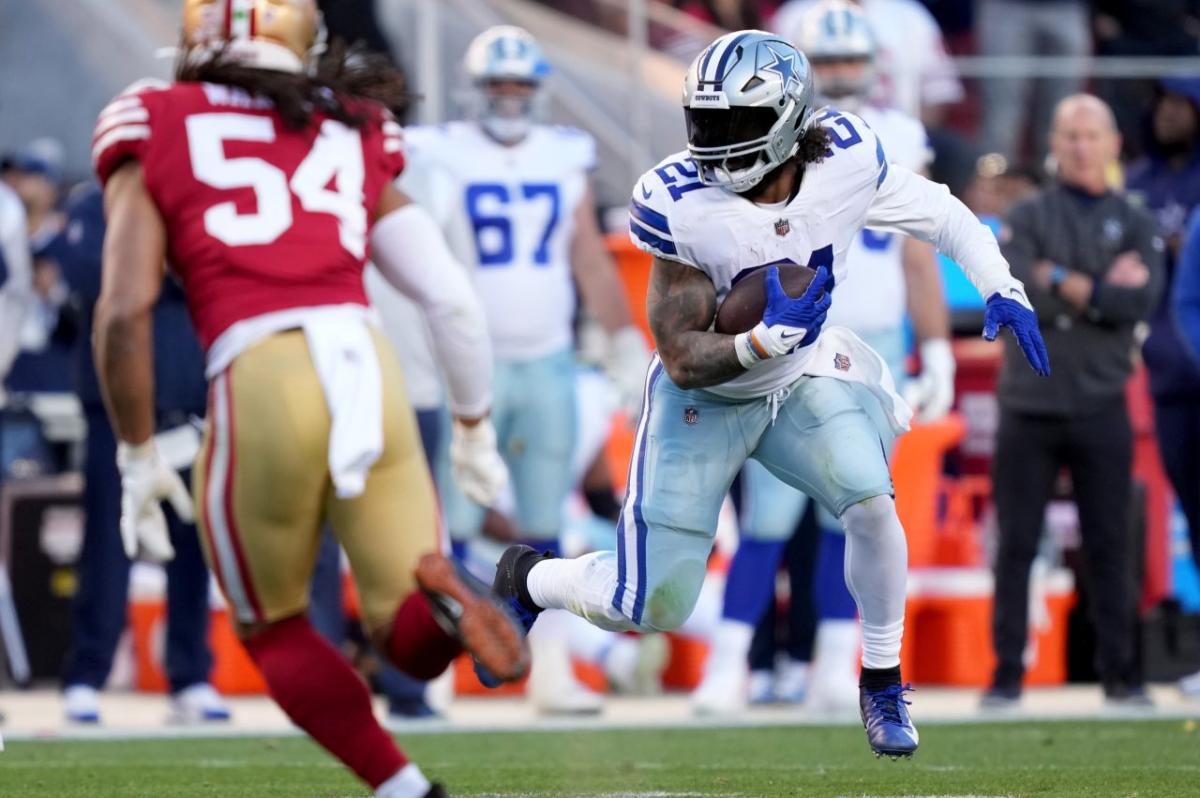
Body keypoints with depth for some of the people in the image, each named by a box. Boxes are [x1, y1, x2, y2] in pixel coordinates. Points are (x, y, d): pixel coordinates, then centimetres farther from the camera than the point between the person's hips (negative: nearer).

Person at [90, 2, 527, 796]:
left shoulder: (154, 131, 12)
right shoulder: (355, 139, 22)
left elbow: (125, 313, 1)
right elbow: (453, 299, 18)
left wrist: (139, 458, 10)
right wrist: (475, 432, 32)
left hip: (260, 386, -2)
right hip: (370, 368, 2)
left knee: (275, 630, 21)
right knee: (416, 640, 9)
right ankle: (446, 600, -26)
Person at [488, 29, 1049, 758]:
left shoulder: (846, 162, -21)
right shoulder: (682, 207, -29)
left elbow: (941, 214, -2)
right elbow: (682, 360, -25)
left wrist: (1002, 289, -17)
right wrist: (764, 341, -43)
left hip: (799, 382, 3)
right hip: (704, 398, -3)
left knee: (871, 503, -24)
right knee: (653, 610, -1)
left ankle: (883, 684, -1)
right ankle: (529, 580, 32)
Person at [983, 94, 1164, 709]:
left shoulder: (1136, 225, 9)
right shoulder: (1026, 219, 7)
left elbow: (1141, 300, -8)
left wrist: (1061, 282, -10)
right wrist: (1103, 291, -10)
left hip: (1100, 409, 1)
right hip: (1029, 408, -1)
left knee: (1110, 547, 3)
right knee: (1016, 545, 1)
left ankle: (1120, 674, 9)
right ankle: (1007, 674, 5)